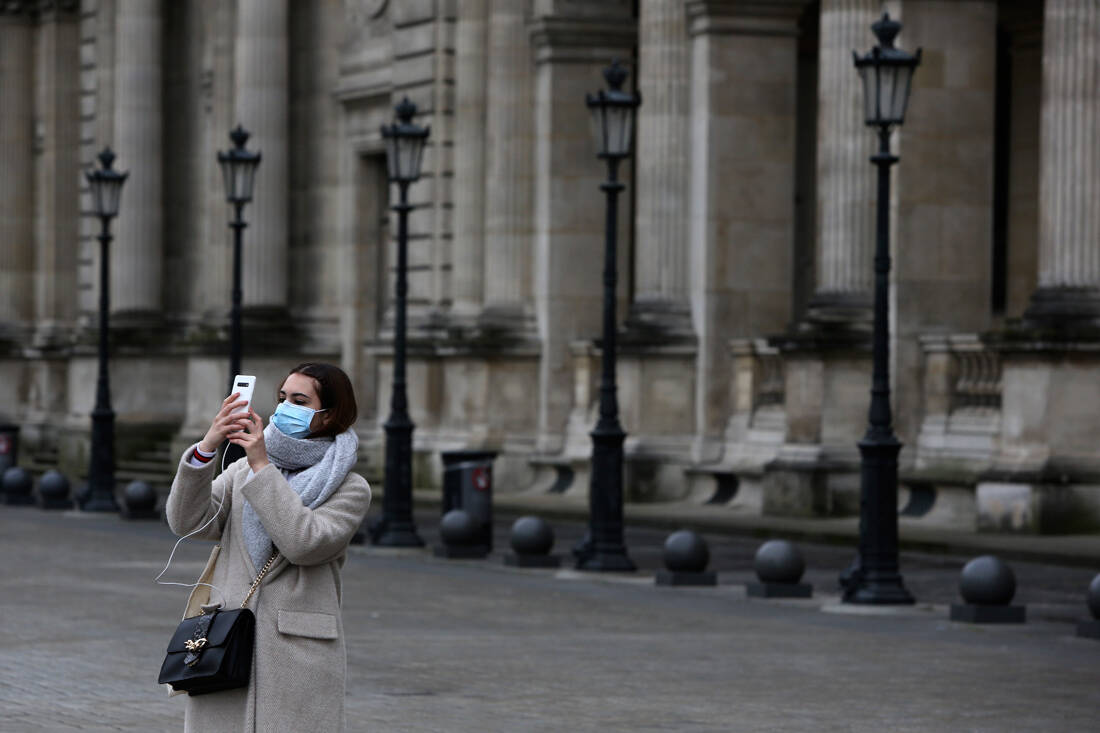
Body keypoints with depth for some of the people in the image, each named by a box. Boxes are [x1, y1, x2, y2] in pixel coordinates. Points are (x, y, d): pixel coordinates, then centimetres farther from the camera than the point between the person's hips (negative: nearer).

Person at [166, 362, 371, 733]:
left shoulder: (350, 488, 4)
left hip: (298, 658, -3)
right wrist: (206, 447, -12)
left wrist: (263, 468, -12)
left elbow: (305, 543, -14)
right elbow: (187, 521, 1)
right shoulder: (243, 471, 16)